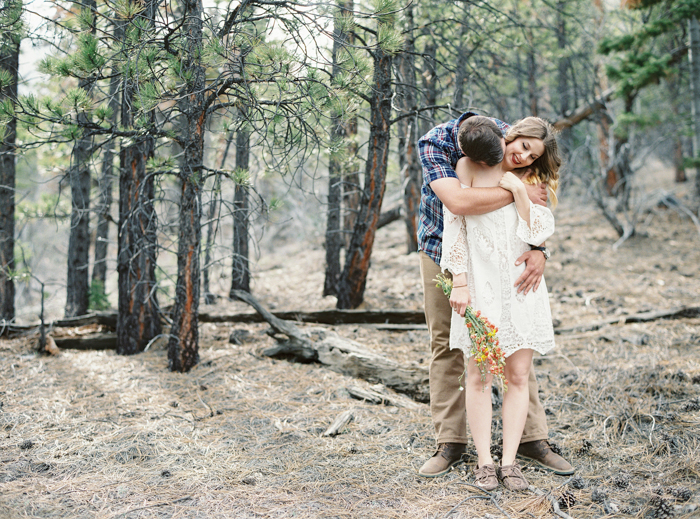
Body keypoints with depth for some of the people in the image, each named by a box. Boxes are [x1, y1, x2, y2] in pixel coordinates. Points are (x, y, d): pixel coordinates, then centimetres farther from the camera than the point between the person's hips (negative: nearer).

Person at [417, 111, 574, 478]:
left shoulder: (516, 164, -18)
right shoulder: (436, 143, -31)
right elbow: (458, 201, -45)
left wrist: (539, 251, -35)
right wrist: (518, 193, -38)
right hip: (440, 250, -2)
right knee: (445, 344, 4)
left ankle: (532, 439, 11)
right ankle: (450, 443, 12)